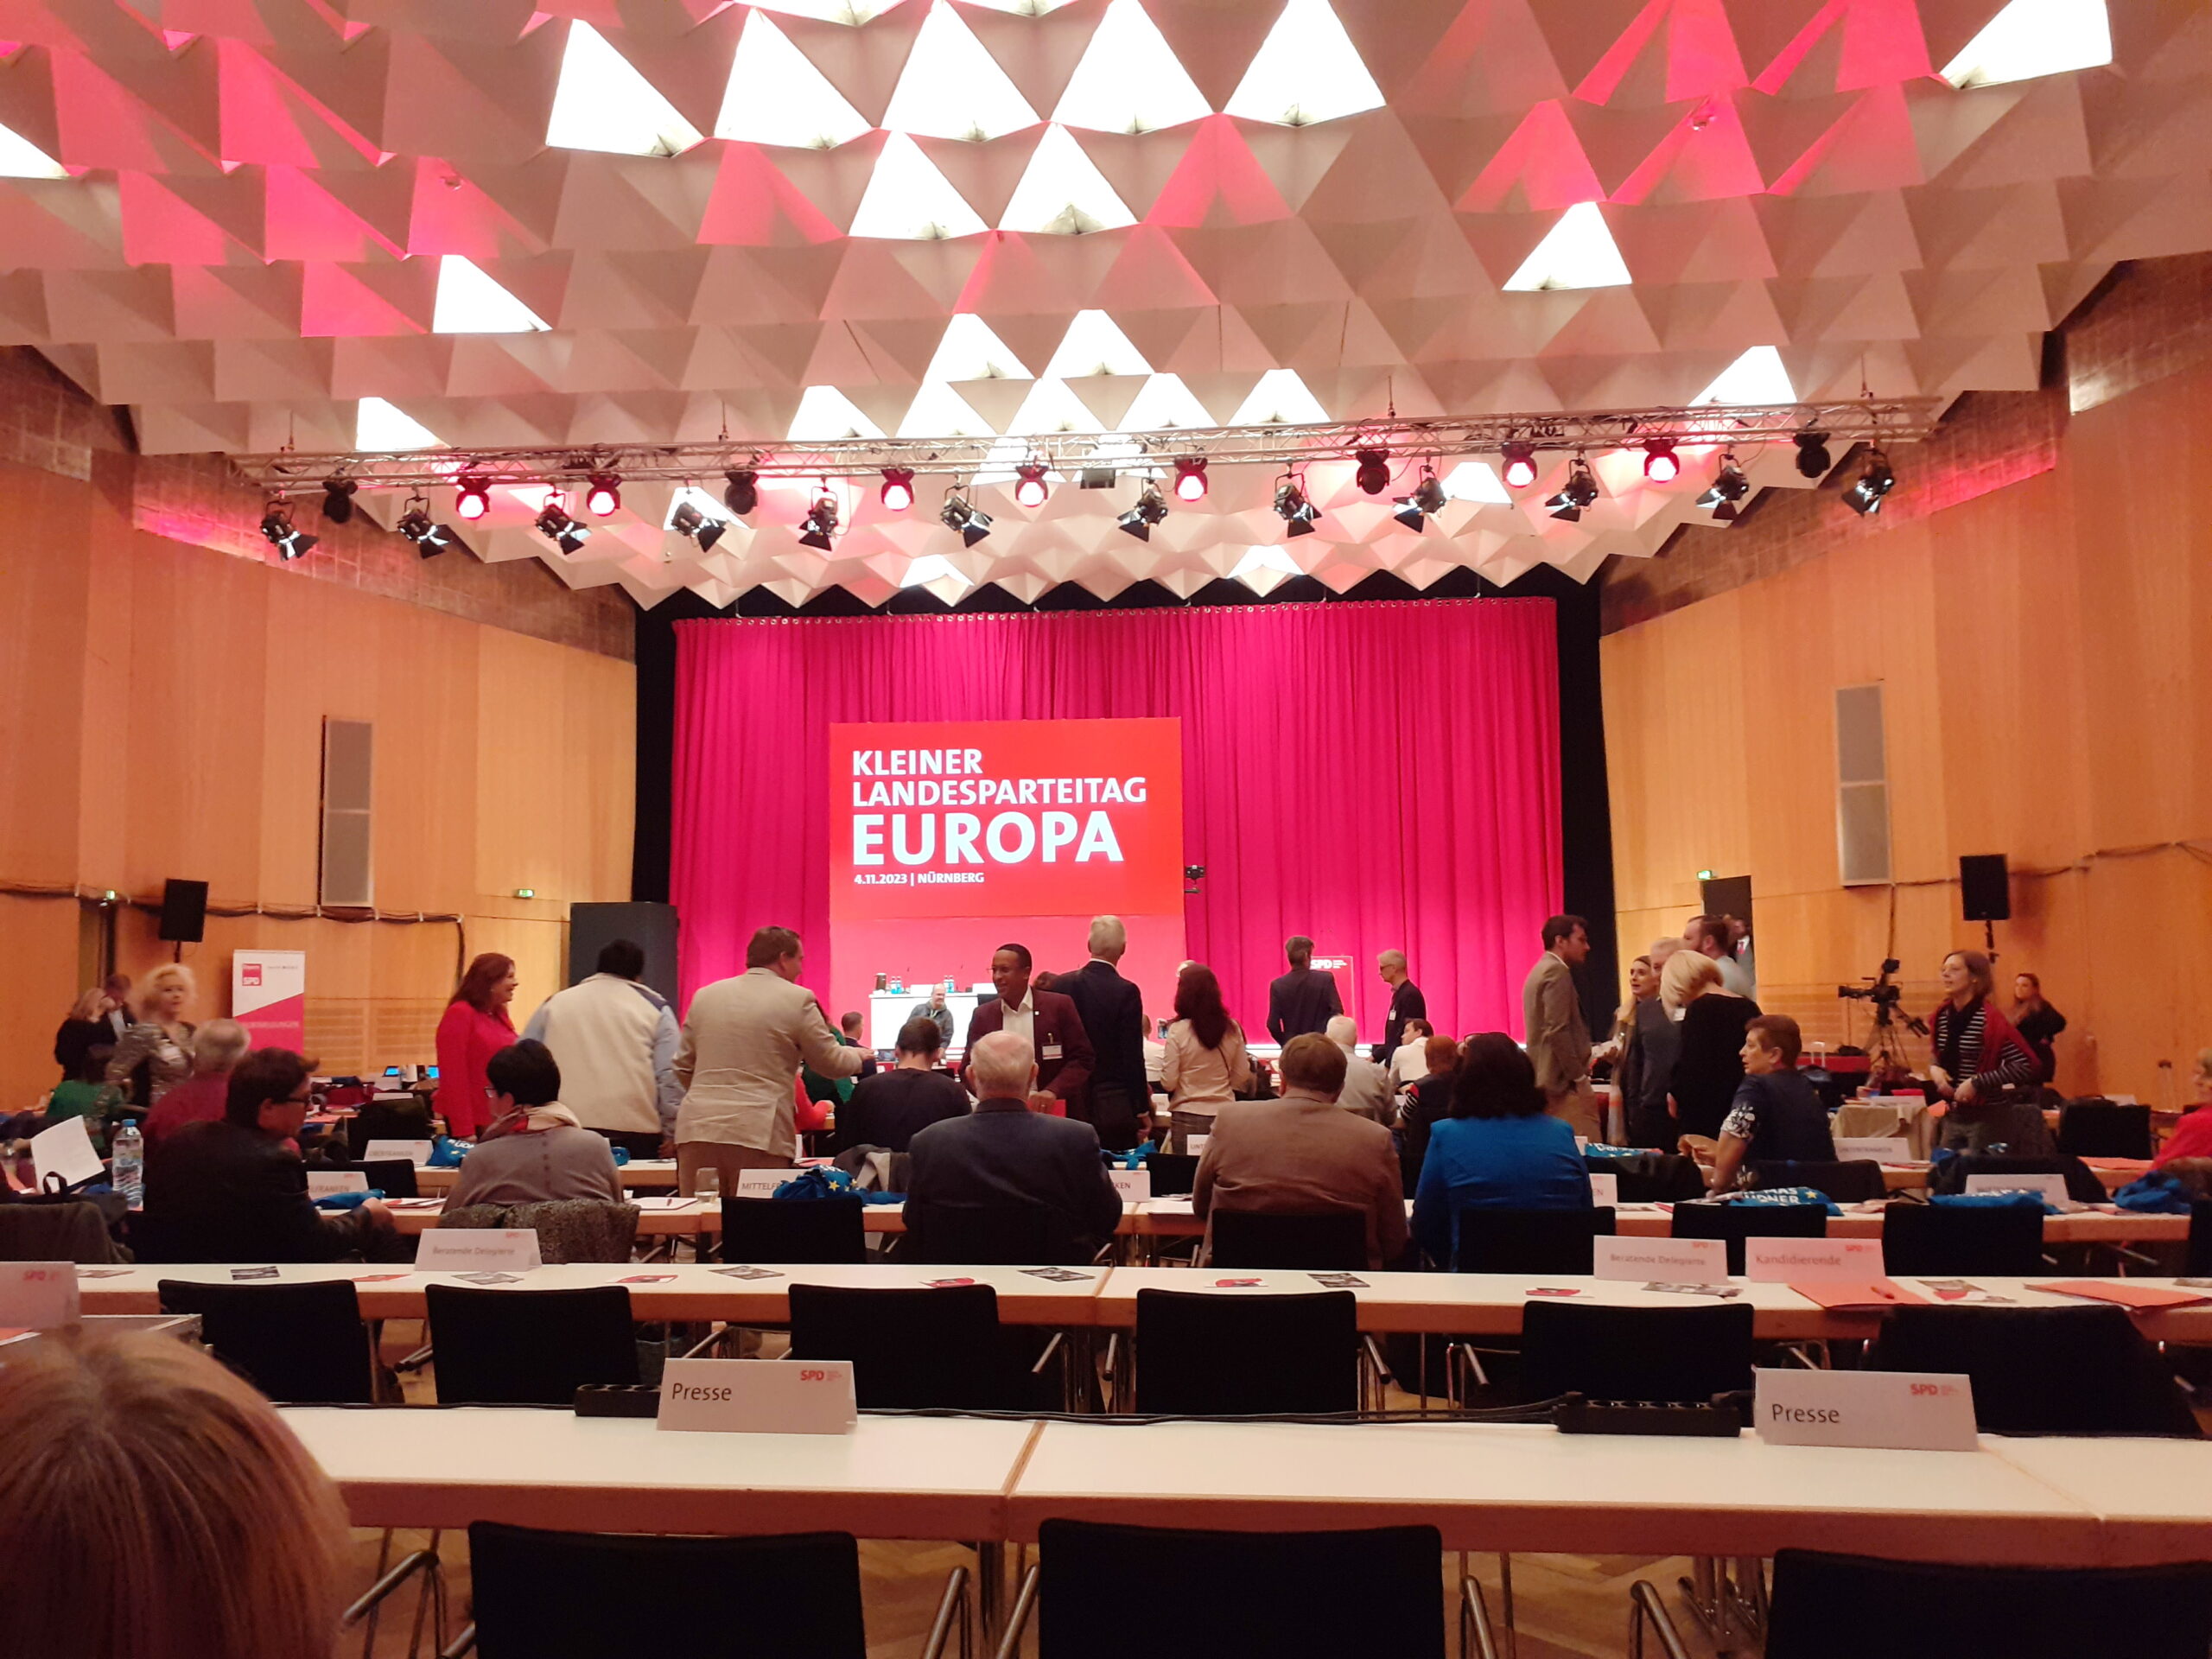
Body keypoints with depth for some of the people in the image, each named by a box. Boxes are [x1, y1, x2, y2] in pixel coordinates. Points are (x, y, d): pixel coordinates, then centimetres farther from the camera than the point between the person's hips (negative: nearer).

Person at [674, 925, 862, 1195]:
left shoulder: (705, 996, 12)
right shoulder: (797, 999, -2)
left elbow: (682, 1067, 19)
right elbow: (830, 1062, 6)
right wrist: (859, 1056, 27)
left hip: (697, 1130, 4)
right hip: (758, 1133, -4)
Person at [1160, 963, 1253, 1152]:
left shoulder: (1178, 1031, -11)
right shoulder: (1232, 1029, -1)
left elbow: (1168, 1083, -9)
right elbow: (1242, 1077, 6)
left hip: (1187, 1118, -3)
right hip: (1224, 1114, 3)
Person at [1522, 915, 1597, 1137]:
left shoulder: (1540, 971, 18)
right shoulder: (1557, 972, -12)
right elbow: (1558, 1031, -20)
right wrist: (1579, 1075, -15)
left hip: (1544, 1079, 10)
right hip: (1563, 1079, -10)